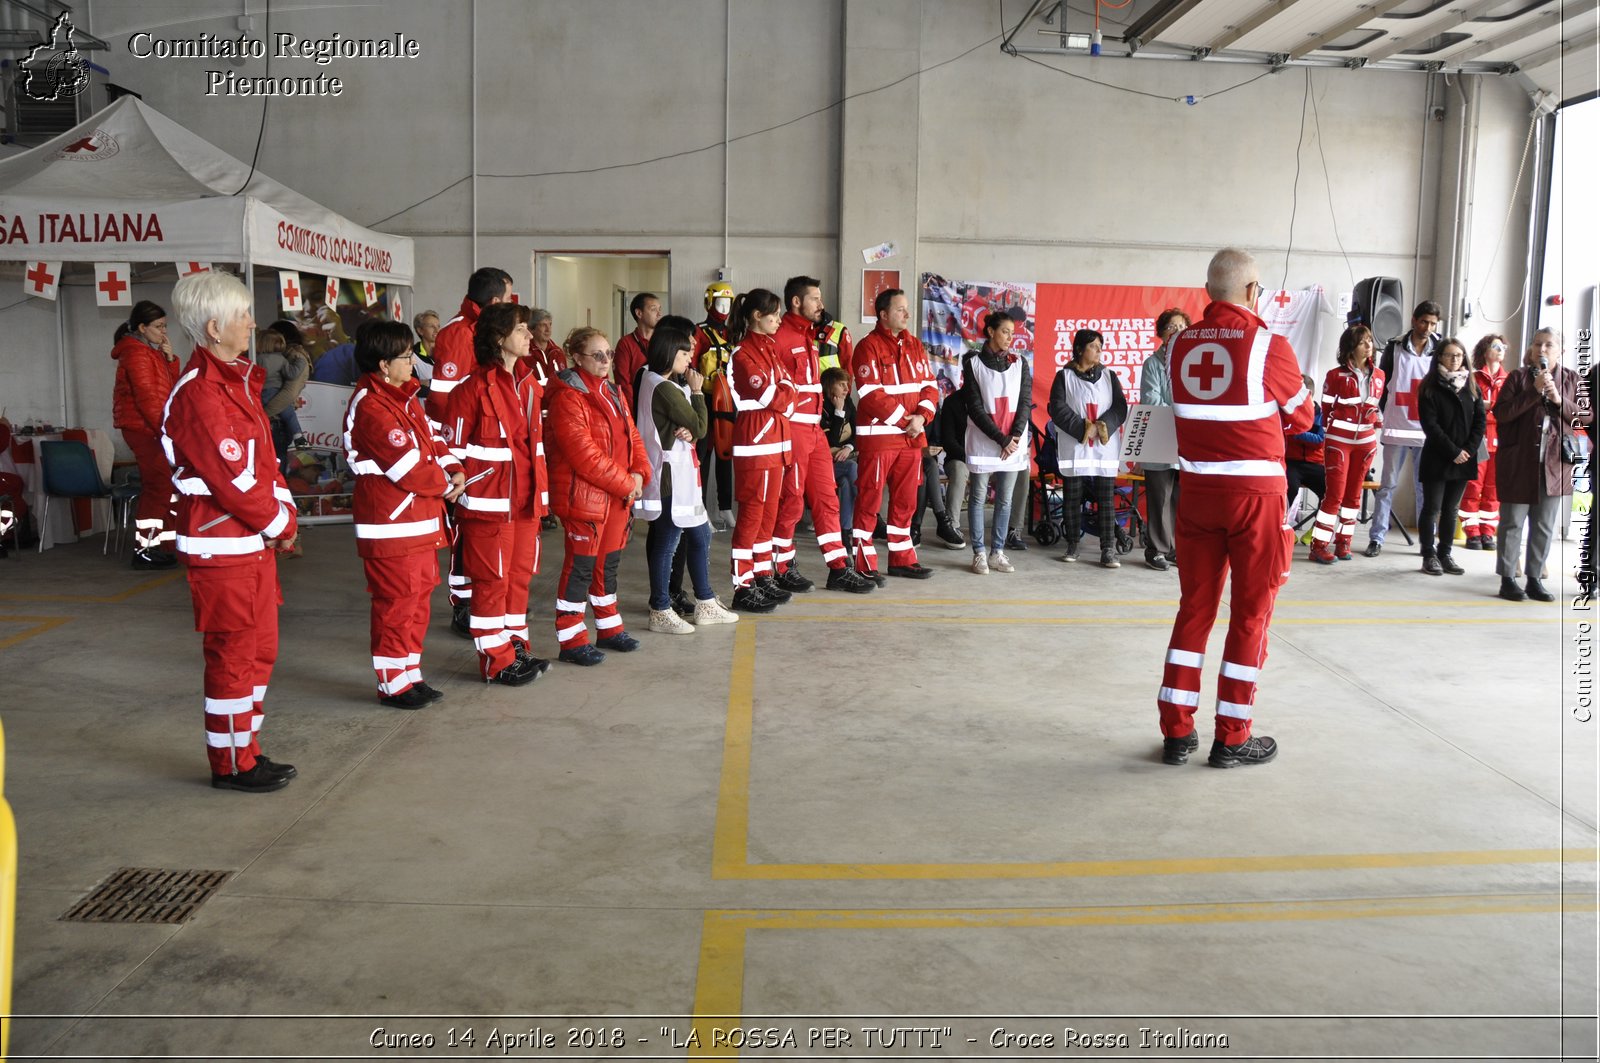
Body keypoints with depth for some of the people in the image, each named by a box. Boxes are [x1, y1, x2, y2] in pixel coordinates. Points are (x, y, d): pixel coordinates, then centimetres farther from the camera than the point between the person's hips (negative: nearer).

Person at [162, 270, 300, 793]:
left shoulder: (236, 380, 13)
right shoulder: (198, 393, -19)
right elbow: (232, 480, -21)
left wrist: (284, 509, 2)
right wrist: (282, 524, -10)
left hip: (255, 541, 10)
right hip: (221, 547, -10)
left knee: (260, 651, 16)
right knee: (233, 655, 1)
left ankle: (247, 751, 28)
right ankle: (231, 765, 14)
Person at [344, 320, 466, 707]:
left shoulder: (404, 397, 13)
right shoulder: (371, 406, -19)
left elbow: (431, 437, 15)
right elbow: (408, 465, -21)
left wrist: (453, 470, -3)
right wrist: (445, 486, -7)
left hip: (420, 521, 10)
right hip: (391, 524, -10)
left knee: (418, 596, 16)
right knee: (396, 601, -2)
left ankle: (410, 674, 27)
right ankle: (393, 684, 10)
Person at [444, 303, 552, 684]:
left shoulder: (529, 385, 12)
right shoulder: (474, 388, -11)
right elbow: (452, 447, -10)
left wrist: (541, 489, 17)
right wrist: (459, 493, -10)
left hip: (526, 501, 7)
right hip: (488, 503, -7)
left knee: (519, 576, 15)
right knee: (491, 581, 1)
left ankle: (516, 647, 27)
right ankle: (496, 661, 11)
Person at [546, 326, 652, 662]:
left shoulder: (613, 392, 14)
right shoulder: (567, 397, -15)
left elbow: (631, 436, 14)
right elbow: (583, 453, -21)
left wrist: (639, 473, -5)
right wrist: (624, 483, -17)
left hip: (619, 495, 8)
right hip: (583, 496, -8)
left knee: (608, 564, 18)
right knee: (579, 568, -2)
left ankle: (609, 628, 31)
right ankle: (571, 641, 7)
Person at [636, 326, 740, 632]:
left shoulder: (653, 381, 13)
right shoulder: (666, 389, -18)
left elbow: (690, 427, 11)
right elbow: (700, 427, -12)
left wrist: (688, 434, -11)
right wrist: (697, 392, -2)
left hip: (678, 473, 11)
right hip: (670, 474, -11)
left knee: (700, 535, 15)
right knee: (666, 542, -2)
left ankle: (705, 604, 24)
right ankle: (661, 612, 7)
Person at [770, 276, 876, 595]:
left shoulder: (810, 335, 18)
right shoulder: (779, 336, -11)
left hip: (815, 428, 9)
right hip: (791, 428, -9)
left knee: (827, 498, 9)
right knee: (791, 501, 0)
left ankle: (838, 569, 14)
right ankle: (783, 570, 13)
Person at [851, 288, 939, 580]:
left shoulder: (914, 345, 13)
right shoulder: (868, 346, -7)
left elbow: (929, 384, 10)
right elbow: (871, 394, -15)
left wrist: (921, 416, -8)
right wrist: (903, 419, -15)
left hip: (912, 436, 7)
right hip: (878, 435, -7)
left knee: (905, 501, 13)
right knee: (870, 501, -2)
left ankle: (902, 559, 24)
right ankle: (864, 564, 3)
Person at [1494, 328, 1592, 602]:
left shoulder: (1572, 380, 8)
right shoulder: (1518, 377, -1)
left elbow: (1587, 416, 4)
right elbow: (1501, 412, -11)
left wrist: (1560, 400, -11)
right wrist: (1534, 392, -18)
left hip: (1554, 465, 3)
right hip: (1518, 463, -3)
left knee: (1545, 527, 8)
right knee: (1513, 523, 2)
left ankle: (1534, 579, 17)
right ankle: (1508, 579, 8)